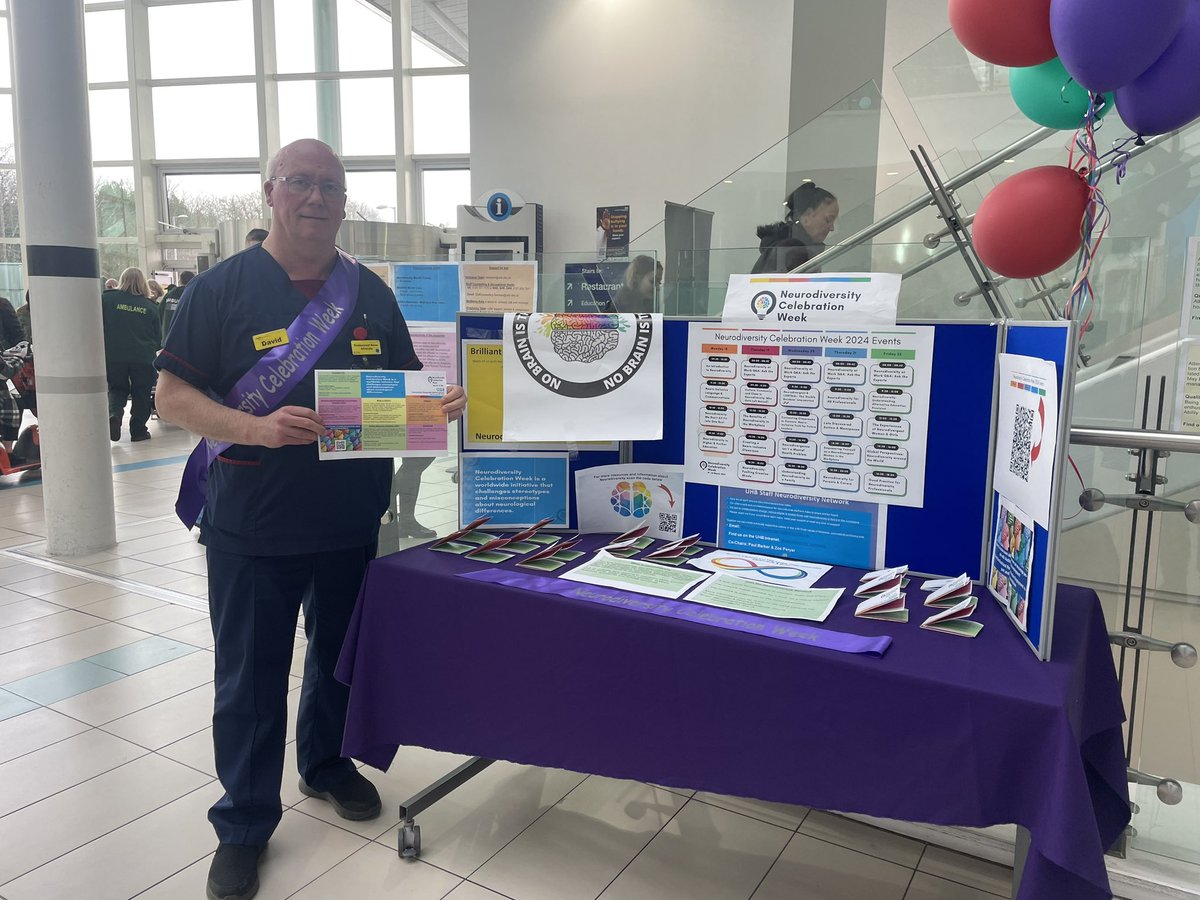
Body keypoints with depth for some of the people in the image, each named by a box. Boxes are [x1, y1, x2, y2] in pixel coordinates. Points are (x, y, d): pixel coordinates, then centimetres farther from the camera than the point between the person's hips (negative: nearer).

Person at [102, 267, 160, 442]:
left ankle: (114, 413, -8)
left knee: (116, 388, 18)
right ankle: (138, 430, 14)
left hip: (113, 356, 1)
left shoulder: (106, 299, -1)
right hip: (143, 357, 0)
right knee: (141, 394, 11)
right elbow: (158, 337, 7)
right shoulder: (150, 306, 0)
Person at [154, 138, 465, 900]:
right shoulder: (222, 287, -4)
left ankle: (328, 763, 44)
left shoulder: (372, 293, 7)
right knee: (251, 679, 7)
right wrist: (256, 427, -24)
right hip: (252, 529, -3)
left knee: (341, 657, 20)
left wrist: (441, 404, -11)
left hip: (353, 522, 4)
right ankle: (245, 823, 26)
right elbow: (173, 396, -7)